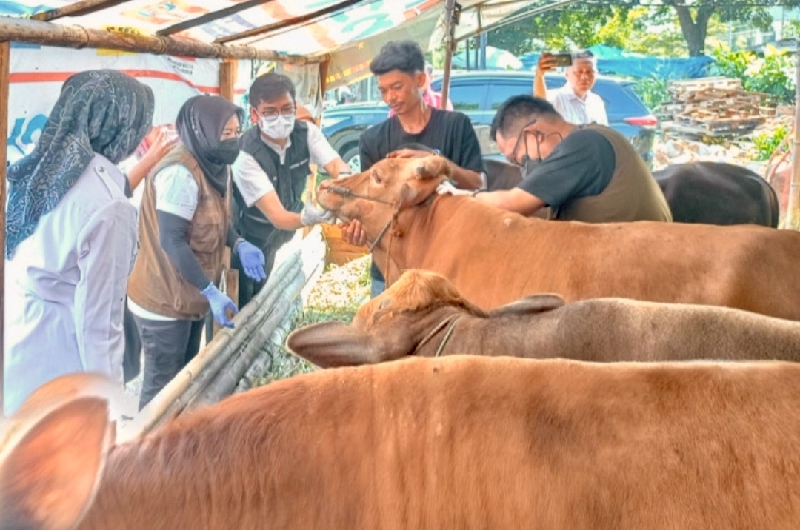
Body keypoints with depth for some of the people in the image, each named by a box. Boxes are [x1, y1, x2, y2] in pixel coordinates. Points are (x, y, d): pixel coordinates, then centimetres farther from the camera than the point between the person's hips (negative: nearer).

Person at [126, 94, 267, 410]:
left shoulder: (209, 167, 6)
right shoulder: (181, 173, -24)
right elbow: (172, 241, -27)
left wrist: (239, 245, -3)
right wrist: (211, 292, -26)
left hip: (188, 297, 10)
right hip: (165, 301, -9)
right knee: (162, 387, 0)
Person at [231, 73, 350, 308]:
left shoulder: (306, 132, -15)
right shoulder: (246, 155, -33)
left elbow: (337, 165, -28)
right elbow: (277, 216, -39)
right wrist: (306, 217, -60)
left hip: (274, 240, 6)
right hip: (244, 243, -6)